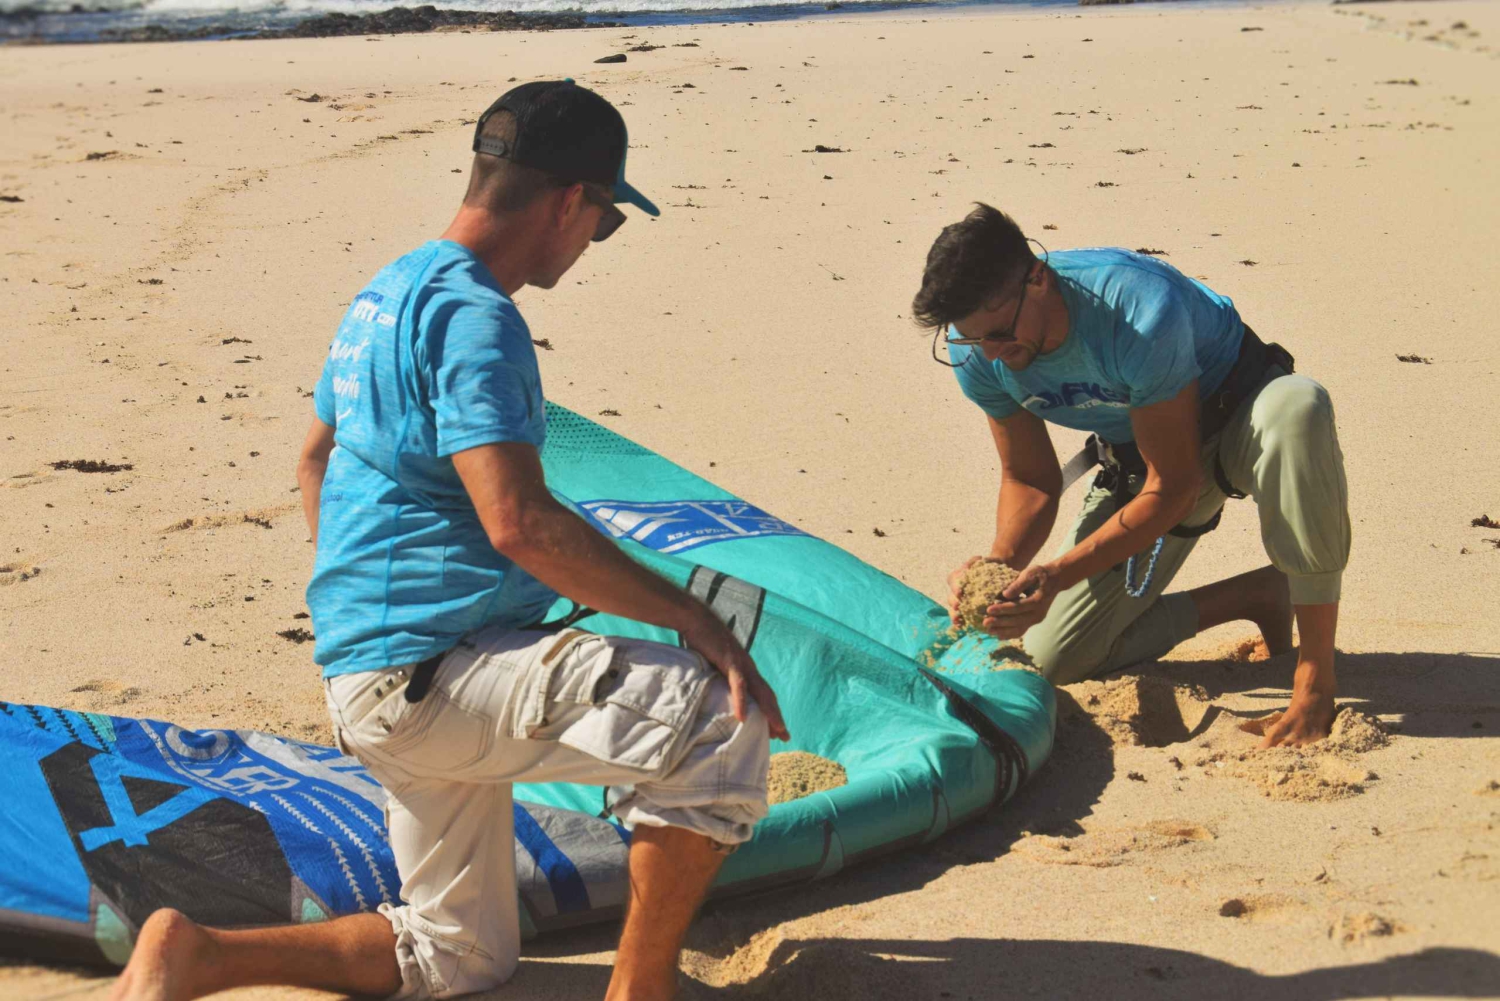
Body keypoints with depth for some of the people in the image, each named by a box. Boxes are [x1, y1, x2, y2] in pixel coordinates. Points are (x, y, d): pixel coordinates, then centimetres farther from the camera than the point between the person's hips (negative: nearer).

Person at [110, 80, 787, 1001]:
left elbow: (317, 458, 28)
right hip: (434, 670, -10)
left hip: (371, 675, 10)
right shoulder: (475, 315, -15)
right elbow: (519, 522, -26)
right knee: (720, 719, -21)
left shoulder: (387, 294, 16)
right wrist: (696, 620, -21)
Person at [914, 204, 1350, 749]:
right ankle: (1257, 596, 11)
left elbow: (1173, 486, -31)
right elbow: (1030, 479, -6)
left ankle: (1317, 678, -33)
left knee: (1297, 408, -45)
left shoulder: (1140, 313, -38)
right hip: (1138, 457, 5)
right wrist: (1001, 561, -27)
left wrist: (1058, 574, -39)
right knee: (1053, 659, -4)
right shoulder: (977, 350, -19)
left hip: (1237, 416, -5)